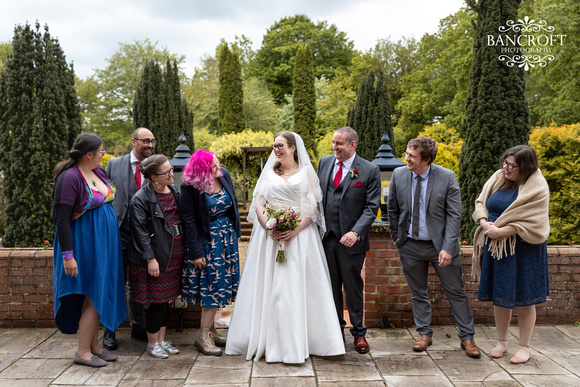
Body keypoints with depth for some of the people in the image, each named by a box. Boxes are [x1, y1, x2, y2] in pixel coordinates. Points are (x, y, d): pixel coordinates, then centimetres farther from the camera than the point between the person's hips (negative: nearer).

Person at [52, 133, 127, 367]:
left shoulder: (99, 171, 7)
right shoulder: (70, 178, -17)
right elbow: (61, 218, -19)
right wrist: (68, 255, -20)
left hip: (104, 243, 8)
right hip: (84, 245, -8)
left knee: (100, 295, 13)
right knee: (94, 296, -2)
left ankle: (94, 346, 25)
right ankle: (83, 351, 12)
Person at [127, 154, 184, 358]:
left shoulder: (173, 191, 9)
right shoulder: (141, 199, -13)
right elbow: (140, 231, -14)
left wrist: (183, 251, 14)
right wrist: (150, 259, -17)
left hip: (173, 256, 7)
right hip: (155, 257, -7)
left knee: (165, 299, 15)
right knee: (157, 300, 1)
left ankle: (162, 340, 28)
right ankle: (152, 343, 19)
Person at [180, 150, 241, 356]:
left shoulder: (224, 175, 0)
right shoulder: (190, 187, -16)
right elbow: (189, 220, -15)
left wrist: (236, 231, 11)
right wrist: (196, 252, -16)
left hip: (228, 237, 6)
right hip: (208, 240, -6)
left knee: (221, 284, 11)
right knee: (213, 286, -4)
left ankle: (210, 329, 24)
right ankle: (203, 335, 8)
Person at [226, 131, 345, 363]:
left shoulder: (306, 172, 7)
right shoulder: (268, 172, 15)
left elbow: (313, 206, -1)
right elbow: (258, 204, 7)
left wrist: (295, 230, -14)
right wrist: (269, 227, -10)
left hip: (300, 236, -2)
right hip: (270, 236, 2)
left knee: (296, 287, -3)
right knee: (269, 287, 2)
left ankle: (296, 342, 6)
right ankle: (268, 341, 12)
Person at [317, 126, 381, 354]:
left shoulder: (370, 170, -6)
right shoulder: (324, 163, 7)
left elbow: (371, 206, -8)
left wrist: (355, 232, -20)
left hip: (351, 239, -4)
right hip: (326, 236, 4)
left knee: (353, 286, 7)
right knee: (331, 285, 13)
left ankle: (358, 332, 24)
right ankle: (336, 329, 29)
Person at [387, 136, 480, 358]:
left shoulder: (447, 177, -12)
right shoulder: (398, 175, -4)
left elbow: (454, 215, -10)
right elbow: (393, 209, 8)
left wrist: (448, 248, -16)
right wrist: (396, 238, 8)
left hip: (440, 245, -2)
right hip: (410, 246, 2)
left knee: (456, 292, 7)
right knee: (418, 293, 13)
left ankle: (467, 337, 22)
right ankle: (424, 334, 30)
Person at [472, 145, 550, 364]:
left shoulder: (537, 188, -13)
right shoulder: (498, 179, 5)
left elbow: (531, 222, -18)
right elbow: (481, 202, 9)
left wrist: (501, 231, -20)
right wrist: (485, 223, -9)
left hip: (523, 250, -5)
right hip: (496, 247, 6)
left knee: (524, 299, 5)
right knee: (499, 296, 12)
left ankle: (524, 347, 21)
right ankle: (501, 342, 28)